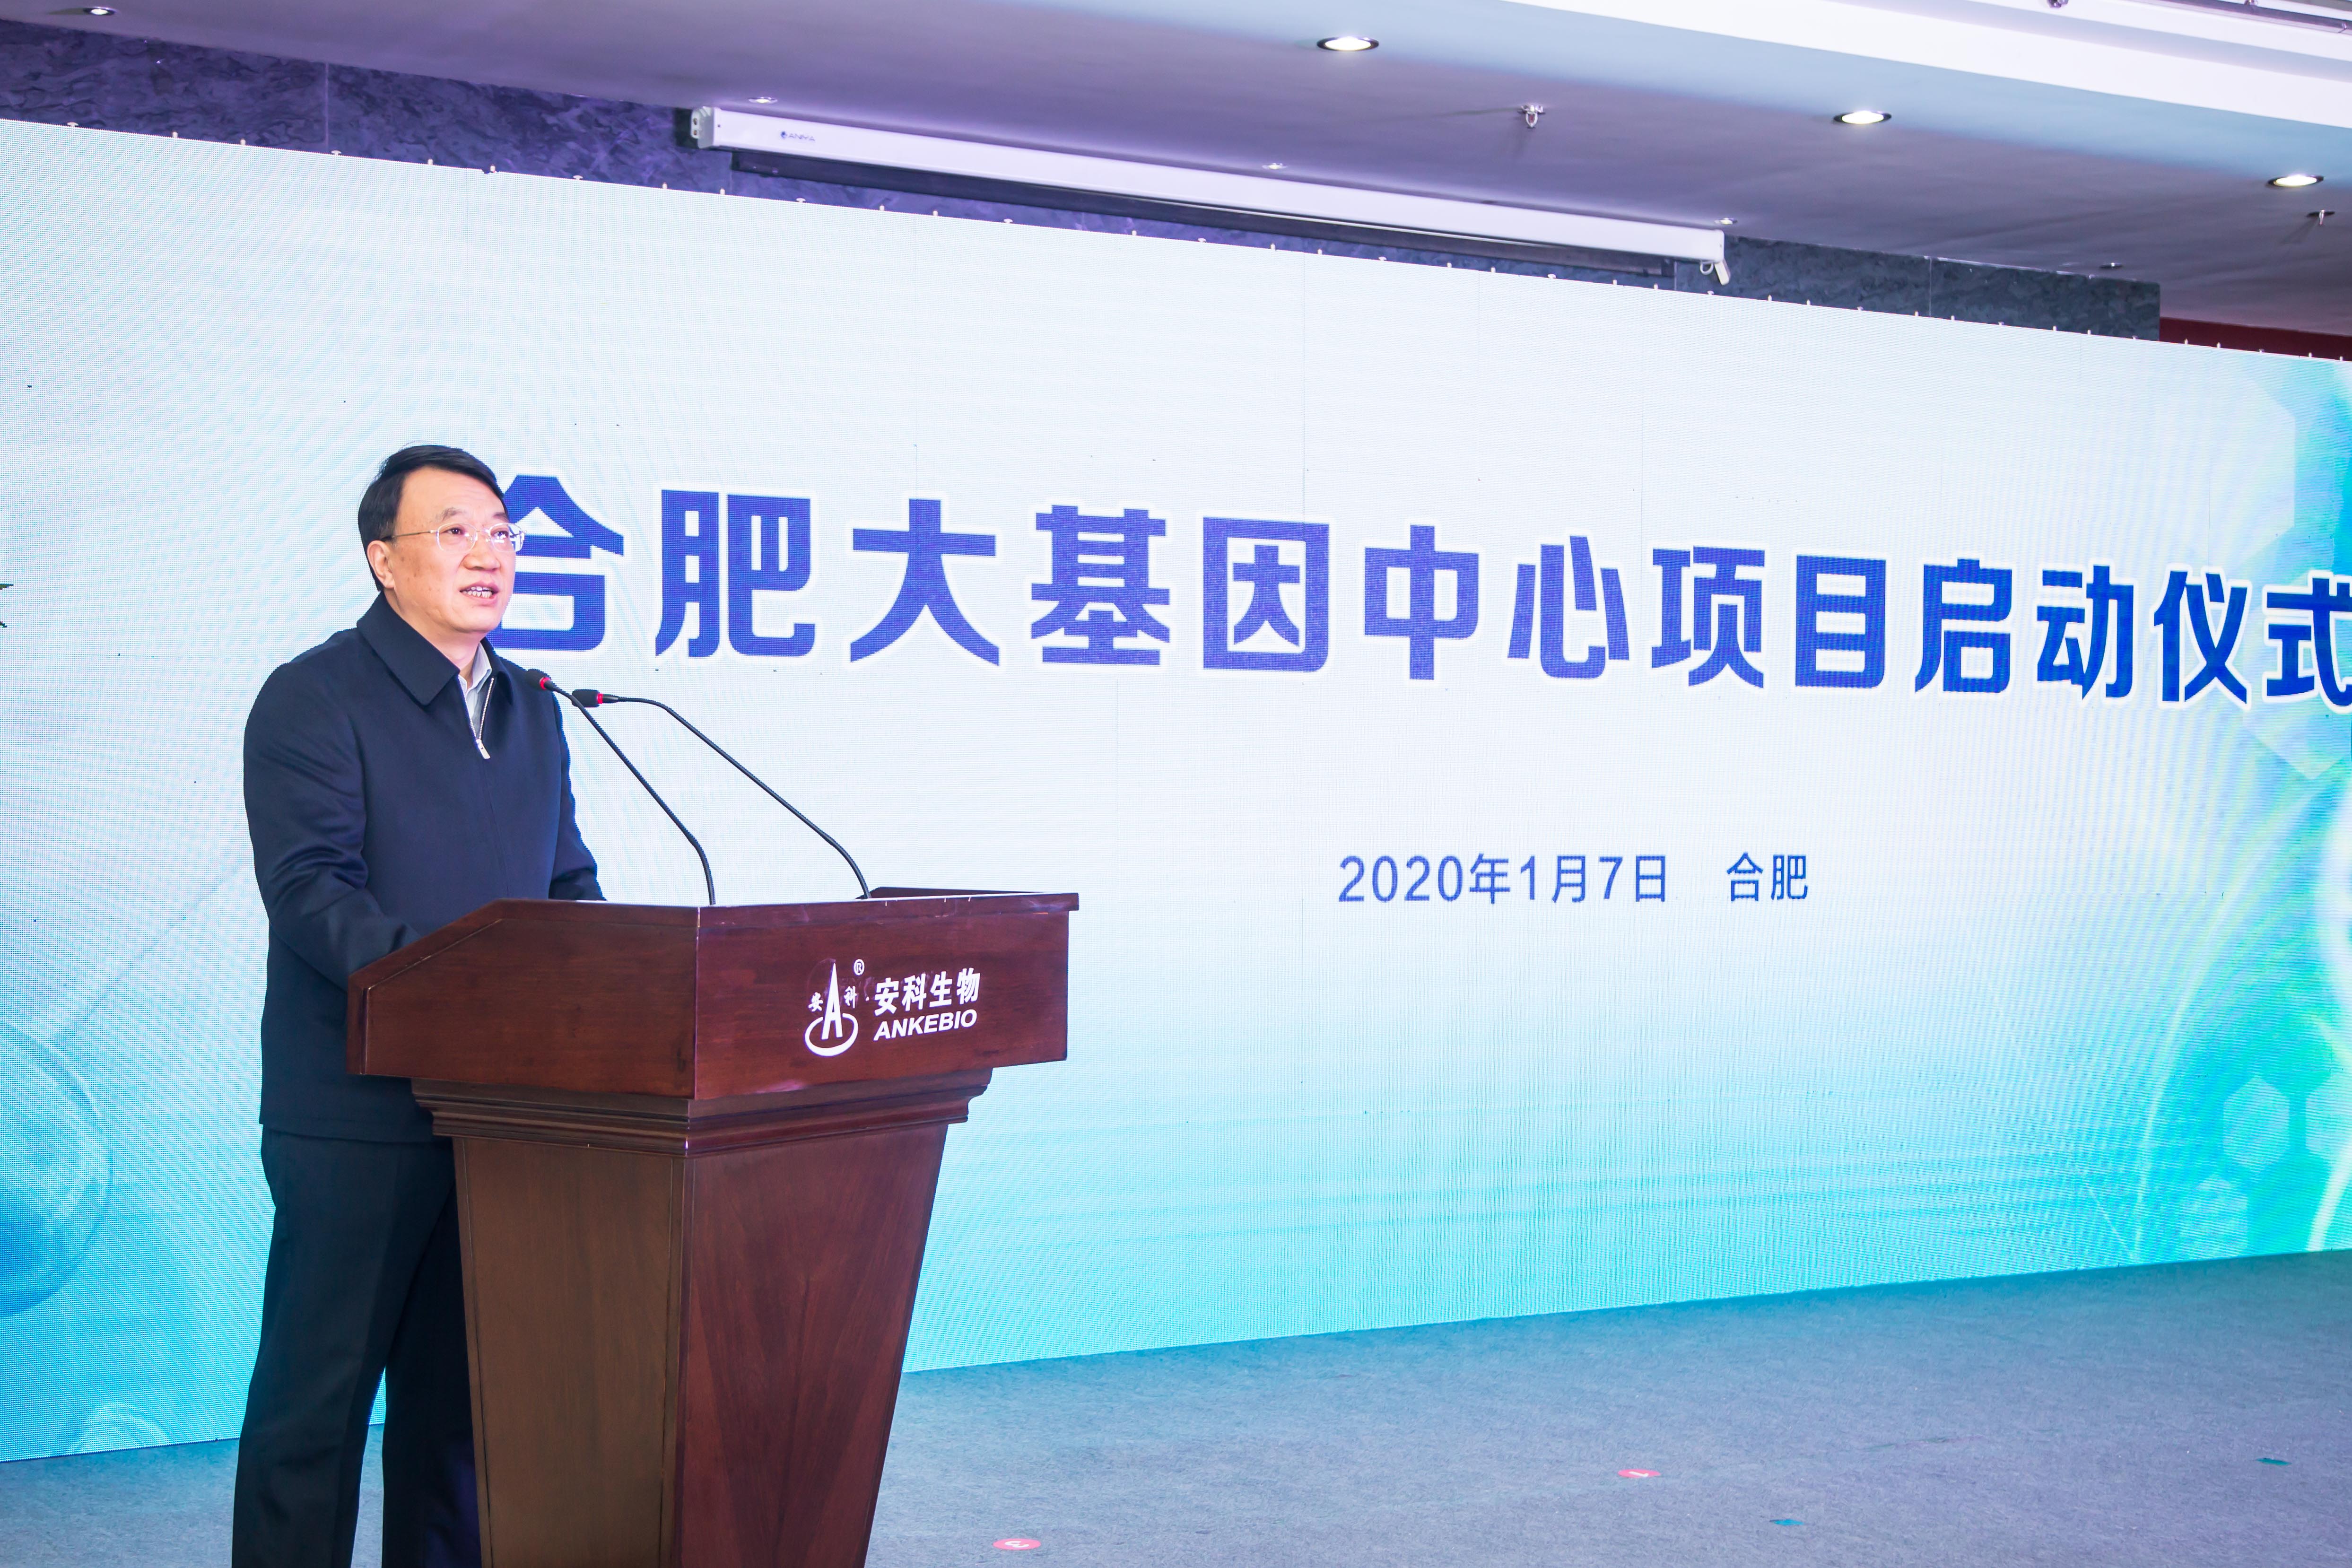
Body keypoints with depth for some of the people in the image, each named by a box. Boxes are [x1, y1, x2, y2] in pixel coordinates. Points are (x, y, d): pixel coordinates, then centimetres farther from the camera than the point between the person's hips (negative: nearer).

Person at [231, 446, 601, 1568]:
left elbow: (569, 885, 18)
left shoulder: (531, 711, 16)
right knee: (318, 1392, 0)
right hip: (357, 1115, -6)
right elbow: (309, 889, -17)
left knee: (460, 1391, 14)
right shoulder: (313, 700, -7)